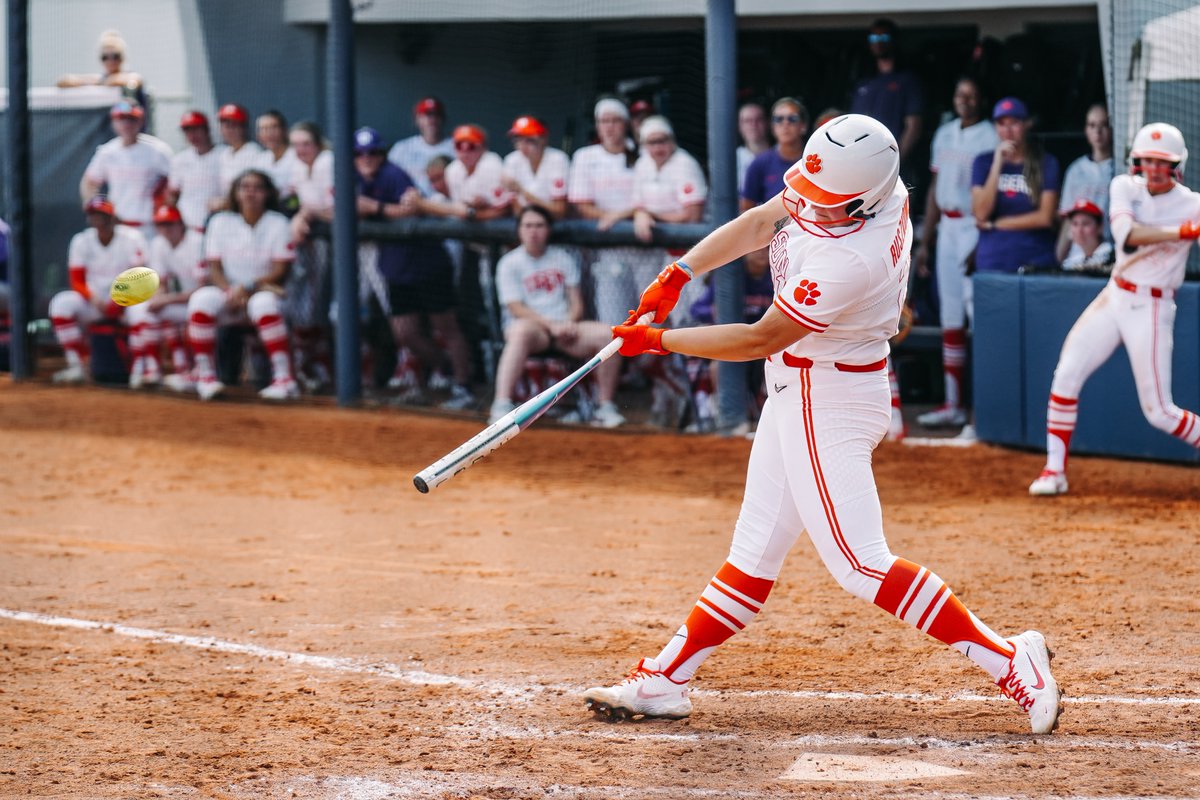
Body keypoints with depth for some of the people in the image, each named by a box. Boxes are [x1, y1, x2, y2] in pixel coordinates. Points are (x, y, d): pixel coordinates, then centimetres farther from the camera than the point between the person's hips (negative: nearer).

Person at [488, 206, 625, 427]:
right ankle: (501, 406, -51)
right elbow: (516, 309, -6)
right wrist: (551, 325, -18)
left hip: (565, 328, 4)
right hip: (532, 328, -4)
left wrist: (570, 322, -10)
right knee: (521, 330, -41)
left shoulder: (563, 259, 17)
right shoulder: (510, 263, 4)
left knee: (607, 333, -22)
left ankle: (605, 407, -14)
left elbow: (577, 303, 13)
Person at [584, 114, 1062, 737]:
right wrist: (679, 273, -3)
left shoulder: (852, 259, -30)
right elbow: (759, 222, 7)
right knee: (753, 552, 14)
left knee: (859, 564, -12)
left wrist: (659, 341, -14)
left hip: (828, 402, -9)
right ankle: (662, 682, 20)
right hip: (795, 393, 9)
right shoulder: (839, 190, -6)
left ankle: (1008, 660, -11)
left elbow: (762, 339, -23)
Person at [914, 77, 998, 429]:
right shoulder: (945, 135, 15)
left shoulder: (991, 137, -7)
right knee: (950, 317, 8)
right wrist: (925, 242, 17)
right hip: (947, 229, 7)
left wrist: (982, 246, -20)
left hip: (976, 227, -7)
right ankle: (953, 404, 12)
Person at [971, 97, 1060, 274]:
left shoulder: (1046, 163, 4)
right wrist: (998, 164, -8)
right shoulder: (983, 162, 10)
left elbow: (1045, 217, -3)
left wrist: (993, 224, -1)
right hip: (992, 264, 1)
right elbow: (981, 213, -3)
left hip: (1036, 262, -1)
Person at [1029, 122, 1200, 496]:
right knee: (1066, 377, -8)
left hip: (1152, 309, -4)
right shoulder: (1125, 188, -1)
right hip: (1114, 298, 4)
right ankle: (1054, 471, 2)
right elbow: (1126, 234, -21)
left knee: (1159, 412, -5)